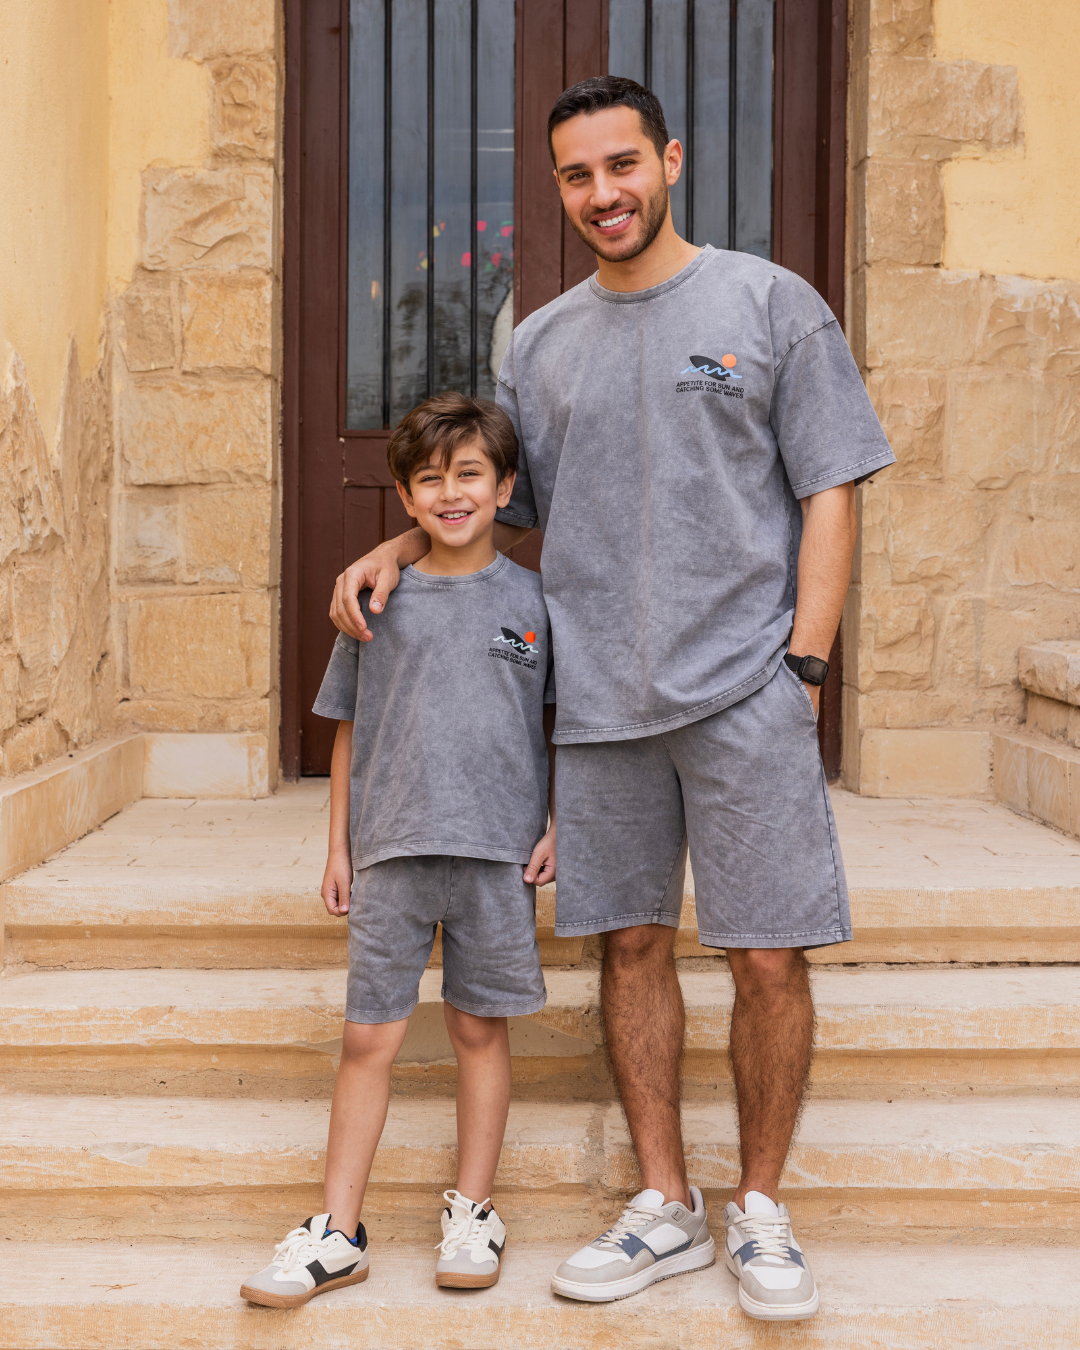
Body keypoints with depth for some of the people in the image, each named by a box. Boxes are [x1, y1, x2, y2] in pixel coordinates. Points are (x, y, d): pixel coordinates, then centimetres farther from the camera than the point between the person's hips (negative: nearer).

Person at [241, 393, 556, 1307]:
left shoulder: (532, 597, 4)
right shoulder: (379, 603, 5)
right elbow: (351, 734, 10)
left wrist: (557, 826, 0)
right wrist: (338, 846, 7)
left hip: (498, 851, 0)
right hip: (392, 850, 1)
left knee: (480, 1028, 9)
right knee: (369, 1037, 3)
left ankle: (472, 1213, 23)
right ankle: (337, 1231, 12)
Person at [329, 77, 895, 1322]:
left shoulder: (769, 304, 3)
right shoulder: (539, 344, 14)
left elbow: (828, 495, 0)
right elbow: (502, 514, 22)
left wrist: (802, 662, -8)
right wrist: (396, 548, 6)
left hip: (745, 696, -3)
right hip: (597, 700, 4)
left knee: (769, 959, -2)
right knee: (632, 944, 8)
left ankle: (760, 1212, 16)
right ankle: (664, 1208, 22)